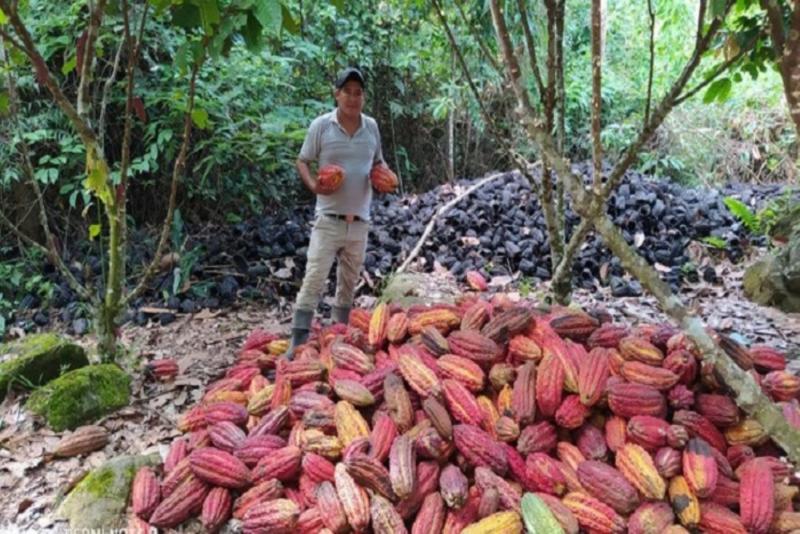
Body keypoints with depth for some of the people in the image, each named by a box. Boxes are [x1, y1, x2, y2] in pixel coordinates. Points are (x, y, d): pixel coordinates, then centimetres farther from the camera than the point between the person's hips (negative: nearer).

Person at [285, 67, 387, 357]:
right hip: (328, 218, -4)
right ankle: (298, 340, -4)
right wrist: (313, 184, -20)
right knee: (314, 279, -10)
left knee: (349, 283, 14)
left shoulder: (371, 127, 6)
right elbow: (302, 162, 0)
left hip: (360, 220, 4)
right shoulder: (321, 125, -5)